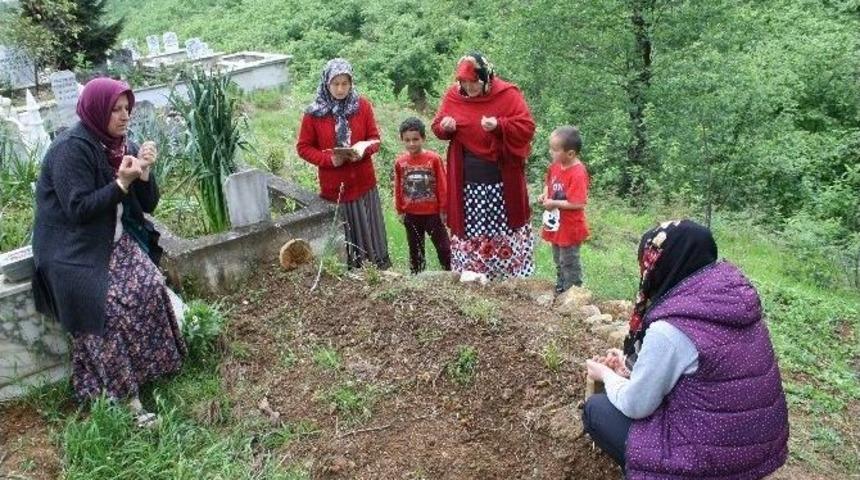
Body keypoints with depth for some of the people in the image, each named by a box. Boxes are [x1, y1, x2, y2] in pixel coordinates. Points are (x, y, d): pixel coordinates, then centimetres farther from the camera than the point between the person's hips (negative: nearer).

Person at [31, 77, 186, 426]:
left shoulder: (123, 145, 6)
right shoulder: (71, 149, -15)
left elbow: (148, 205, 6)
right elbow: (78, 210, -20)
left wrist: (143, 174, -12)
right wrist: (121, 183, -25)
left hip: (117, 240, 6)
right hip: (75, 249, -6)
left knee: (151, 287, -18)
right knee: (110, 305, -25)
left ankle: (146, 370, -2)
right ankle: (120, 393, -12)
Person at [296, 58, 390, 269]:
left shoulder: (362, 105, -1)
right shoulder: (314, 113, -5)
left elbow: (374, 138, 4)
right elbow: (303, 147, 0)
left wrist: (363, 151, -18)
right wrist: (328, 159, -16)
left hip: (364, 183, 1)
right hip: (334, 186, -1)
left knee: (372, 234, 9)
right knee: (345, 238, 6)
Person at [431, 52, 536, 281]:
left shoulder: (508, 94, -8)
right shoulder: (453, 95, 2)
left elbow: (527, 127, -11)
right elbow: (437, 127, 10)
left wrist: (499, 125, -27)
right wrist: (444, 127, -14)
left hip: (501, 179, -2)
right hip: (467, 179, 3)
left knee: (505, 228, 6)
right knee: (470, 229, 7)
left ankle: (514, 277, 20)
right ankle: (470, 274, 19)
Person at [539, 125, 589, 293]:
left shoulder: (578, 174, -28)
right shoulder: (555, 165, -3)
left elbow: (578, 204, -30)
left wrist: (554, 203, -25)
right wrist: (545, 194, -4)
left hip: (570, 227, -8)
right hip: (555, 224, 9)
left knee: (569, 262, 7)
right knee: (558, 260, 25)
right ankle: (560, 287, 43)